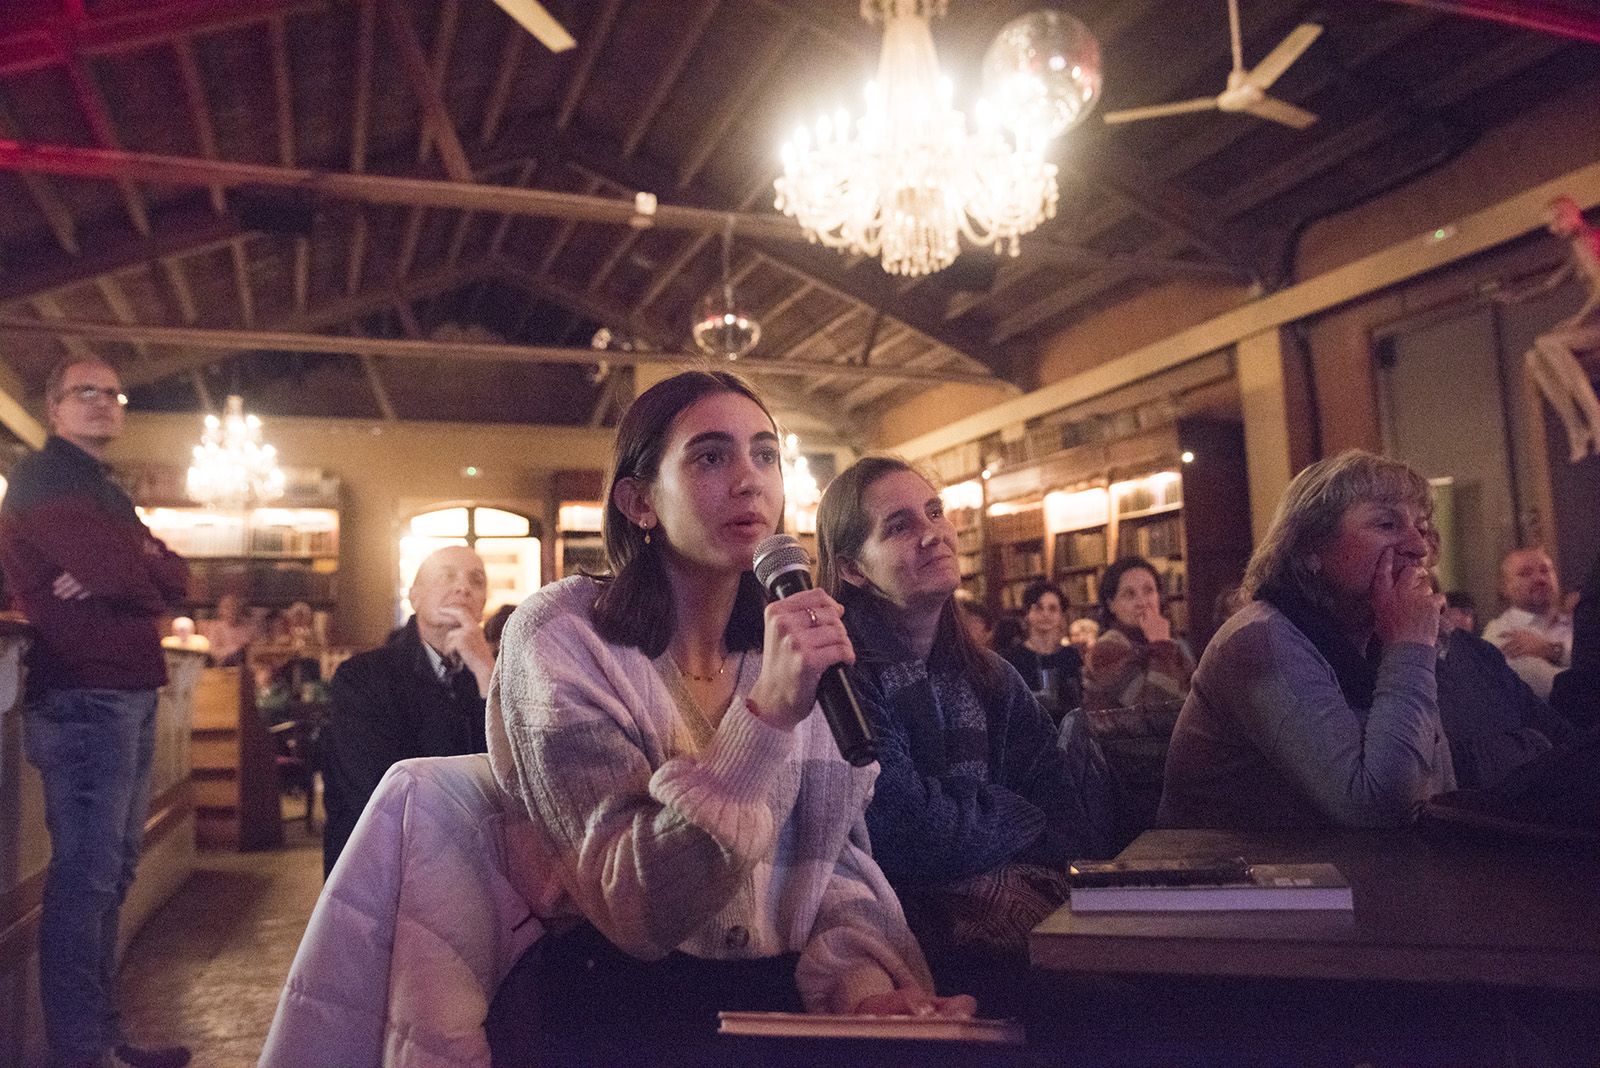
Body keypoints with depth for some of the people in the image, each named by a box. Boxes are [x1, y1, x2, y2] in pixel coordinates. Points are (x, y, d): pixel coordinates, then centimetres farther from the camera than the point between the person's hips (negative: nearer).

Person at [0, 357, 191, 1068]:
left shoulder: (104, 493, 23)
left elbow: (177, 578, 10)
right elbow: (120, 570, -21)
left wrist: (120, 570, -9)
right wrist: (146, 569, 1)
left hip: (128, 693, 10)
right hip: (81, 696, -10)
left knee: (111, 869, 13)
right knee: (86, 872, -9)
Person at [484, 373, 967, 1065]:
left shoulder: (810, 642, 4)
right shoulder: (560, 636, -11)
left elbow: (839, 853, 5)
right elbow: (637, 911, -18)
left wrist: (858, 975, -15)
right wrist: (767, 712, -27)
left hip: (787, 998, 4)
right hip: (613, 1007, -3)